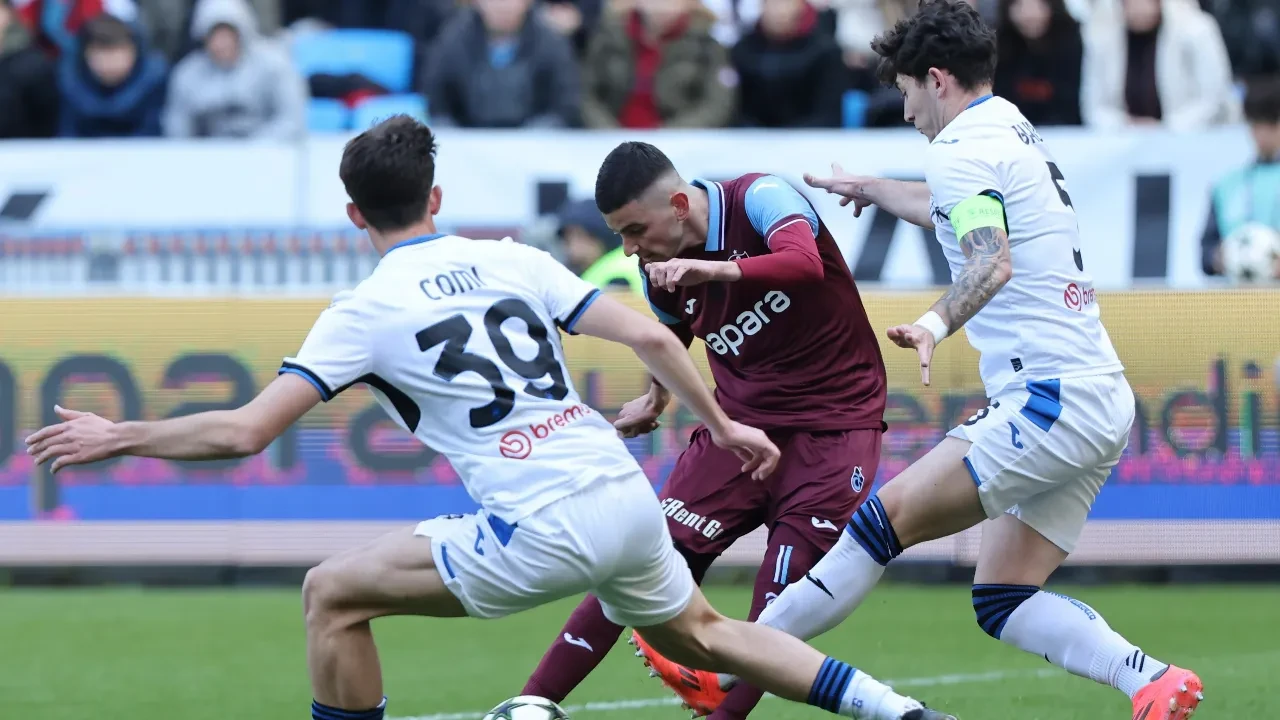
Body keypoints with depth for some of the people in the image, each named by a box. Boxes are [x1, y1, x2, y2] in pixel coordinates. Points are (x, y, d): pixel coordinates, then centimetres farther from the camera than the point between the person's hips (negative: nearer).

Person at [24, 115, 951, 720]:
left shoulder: (366, 313, -1)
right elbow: (648, 336, 7)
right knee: (703, 634, 31)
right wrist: (721, 423, 21)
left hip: (543, 530, -6)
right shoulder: (514, 260, 12)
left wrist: (117, 437, 7)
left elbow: (243, 431, -5)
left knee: (334, 594, 6)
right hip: (629, 499, 6)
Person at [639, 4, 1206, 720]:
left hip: (1053, 399, -10)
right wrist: (869, 189, 58)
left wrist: (936, 324, -46)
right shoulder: (1017, 134, 21)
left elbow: (993, 263, -28)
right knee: (1002, 600, 5)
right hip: (1103, 401, 10)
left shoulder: (964, 147, -9)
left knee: (890, 515, -10)